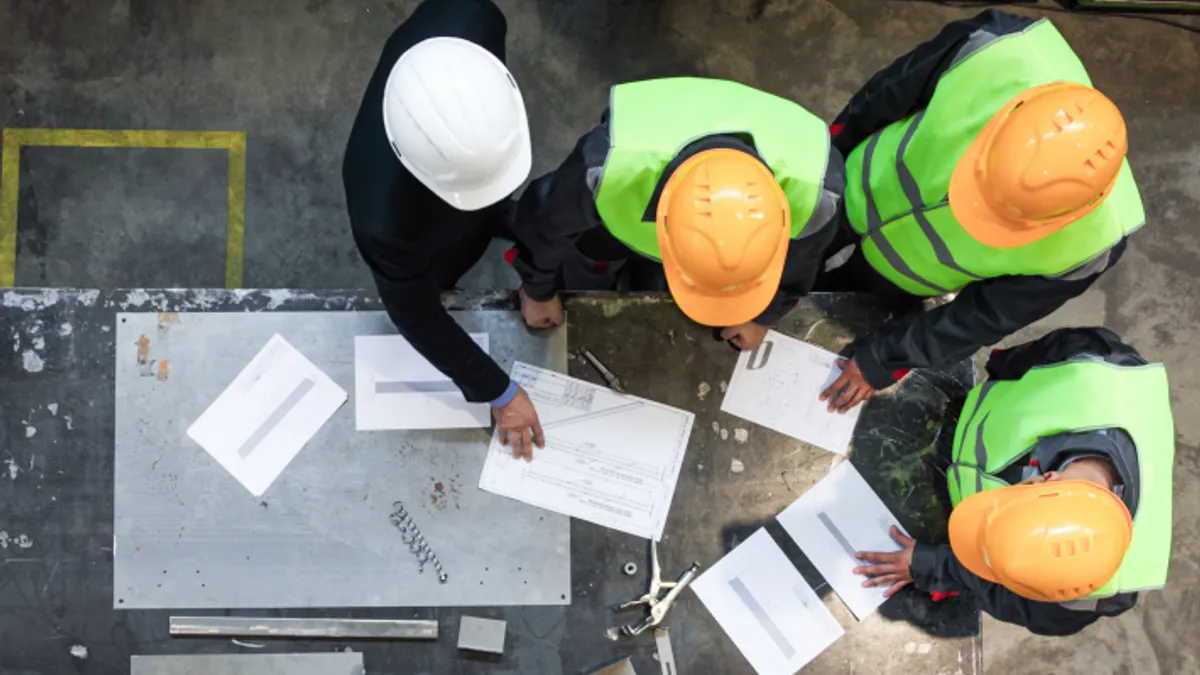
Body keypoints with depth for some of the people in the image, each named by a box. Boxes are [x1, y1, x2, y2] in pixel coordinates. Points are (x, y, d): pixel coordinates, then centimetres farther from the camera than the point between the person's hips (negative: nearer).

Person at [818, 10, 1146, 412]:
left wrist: (884, 360, -13)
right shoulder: (998, 51, -41)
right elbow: (893, 89, -18)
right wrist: (834, 144, -1)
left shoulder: (1085, 243, -40)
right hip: (860, 191, 1)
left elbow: (986, 315, -22)